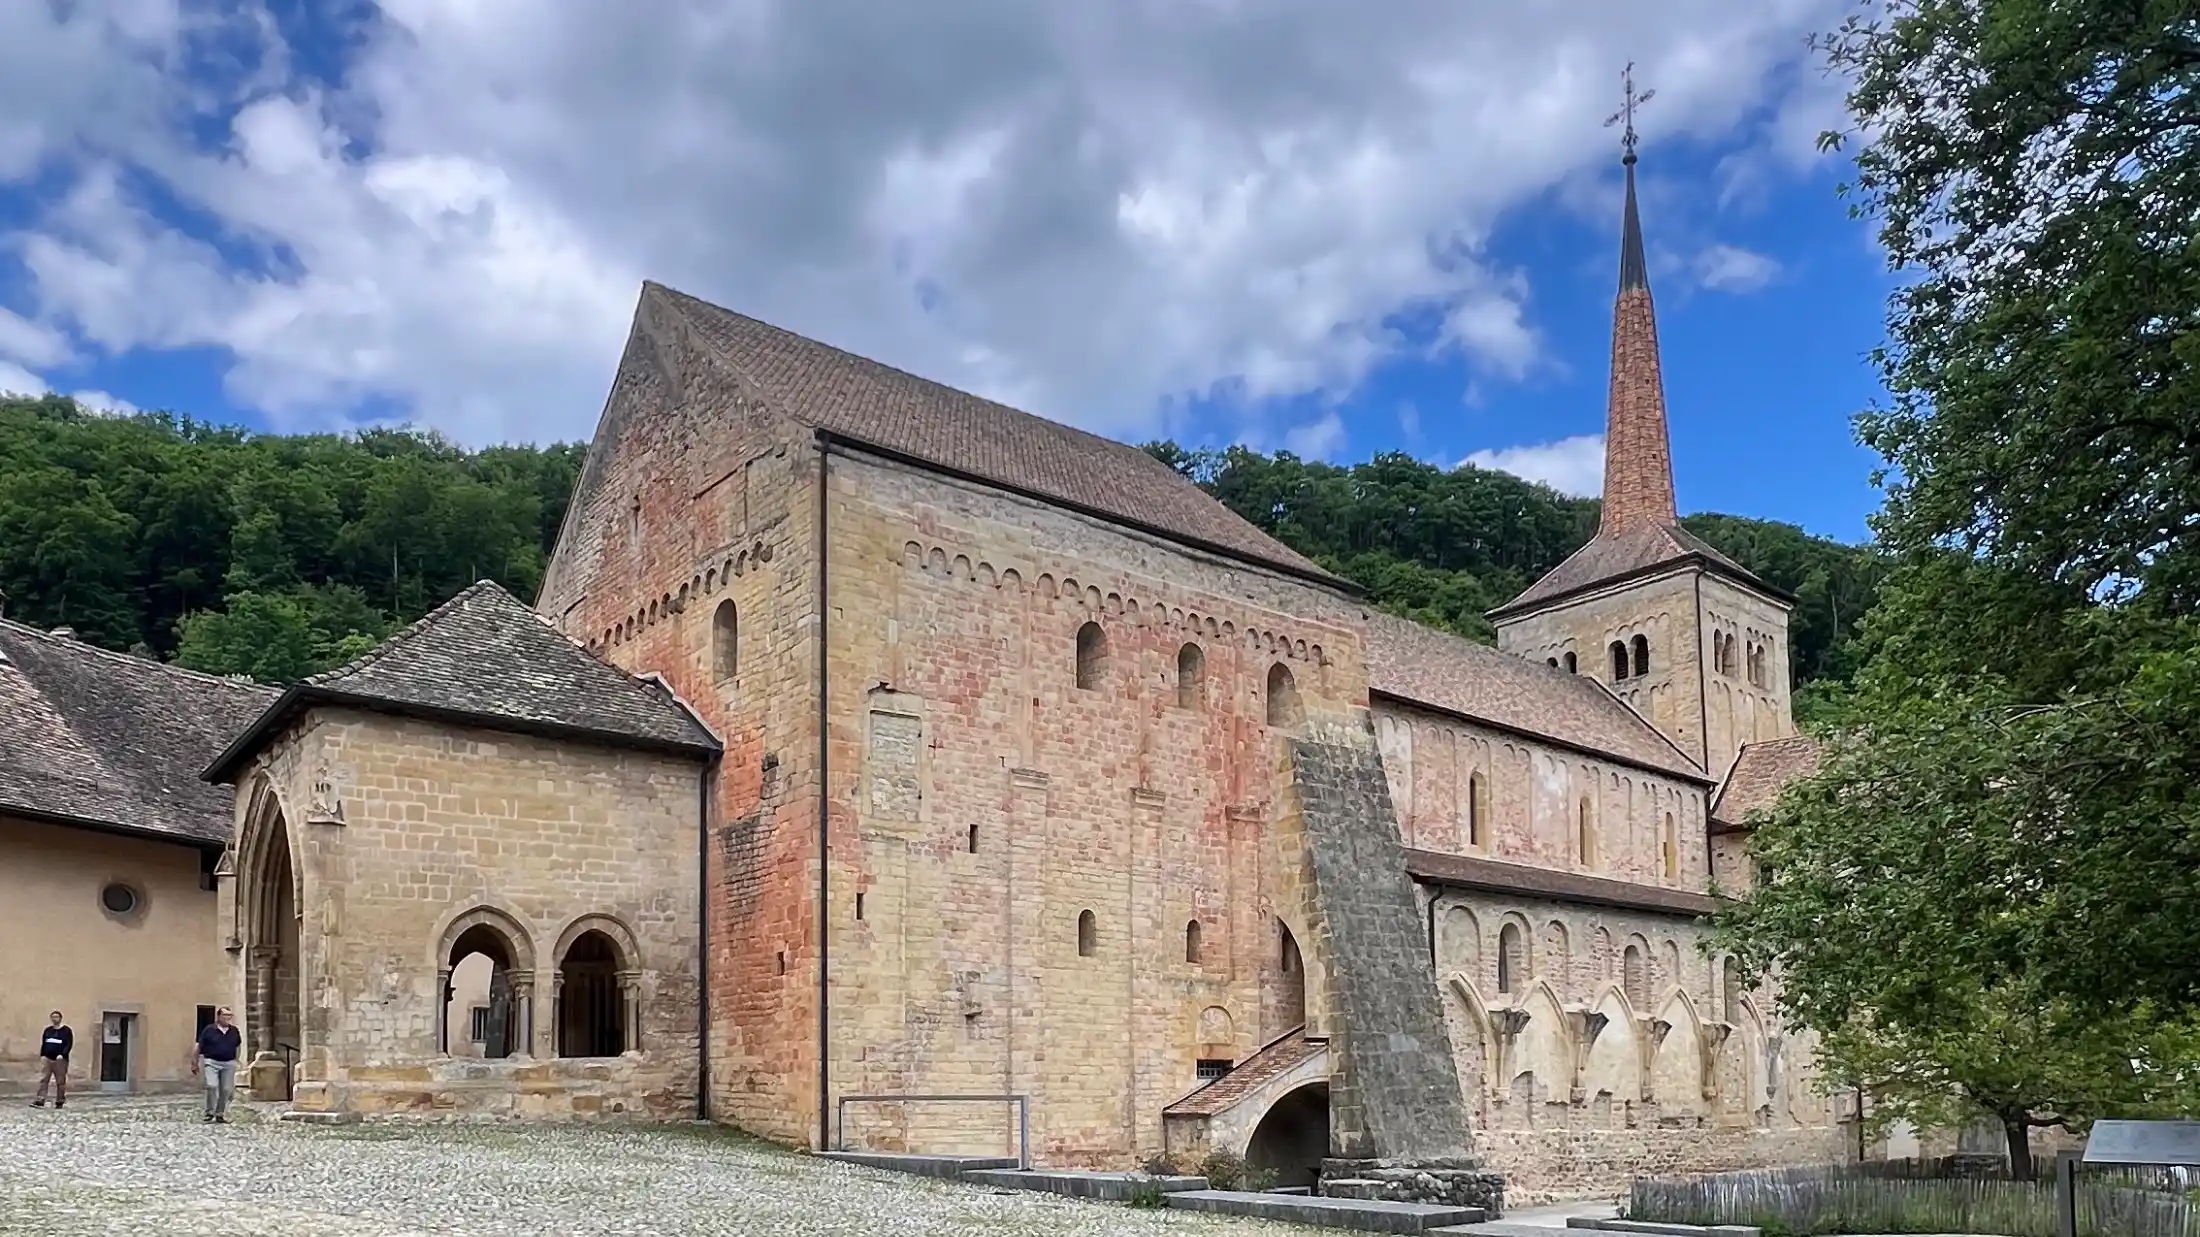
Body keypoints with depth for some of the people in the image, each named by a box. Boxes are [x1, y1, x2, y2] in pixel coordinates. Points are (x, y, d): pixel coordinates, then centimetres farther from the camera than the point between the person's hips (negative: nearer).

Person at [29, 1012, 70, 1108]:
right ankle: (40, 1101, -10)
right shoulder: (48, 1030, 14)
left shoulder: (66, 1030, -1)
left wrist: (62, 1055, -21)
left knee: (60, 1082, -1)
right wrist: (42, 1056, 9)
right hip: (46, 1059, 4)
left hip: (60, 1060, -4)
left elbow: (69, 1044, -9)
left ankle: (60, 1101, 6)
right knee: (43, 1080, -6)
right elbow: (43, 1044, 17)